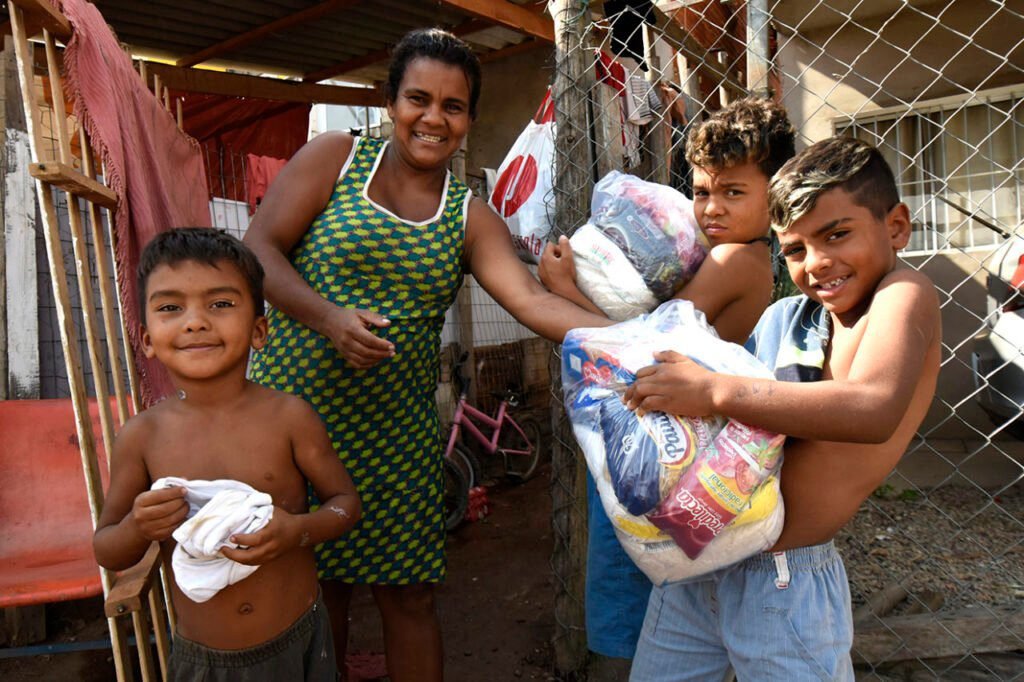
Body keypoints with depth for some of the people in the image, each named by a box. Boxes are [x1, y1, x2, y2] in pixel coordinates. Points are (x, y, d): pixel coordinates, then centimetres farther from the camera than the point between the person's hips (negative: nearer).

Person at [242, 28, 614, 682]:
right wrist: (327, 316, -20)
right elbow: (259, 248, -4)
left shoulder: (469, 217, 5)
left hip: (396, 432, 2)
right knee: (314, 584, 10)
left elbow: (533, 300, -8)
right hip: (295, 409, -1)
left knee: (409, 596, 8)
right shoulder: (335, 157, 2)